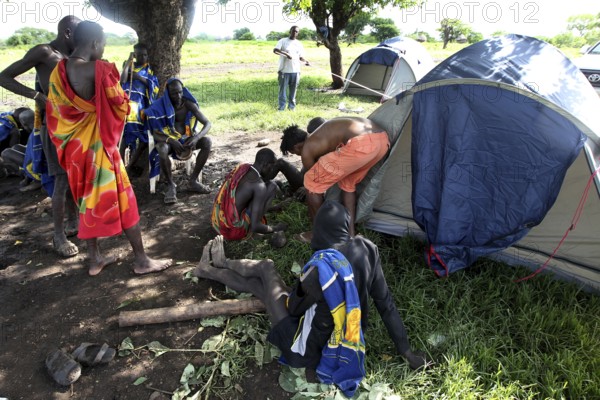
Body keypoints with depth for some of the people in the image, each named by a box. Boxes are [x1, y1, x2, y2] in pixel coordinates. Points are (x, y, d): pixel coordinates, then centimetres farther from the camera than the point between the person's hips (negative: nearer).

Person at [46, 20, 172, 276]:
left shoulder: (59, 71, 4)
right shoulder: (99, 69, -18)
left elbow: (55, 113, 9)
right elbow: (120, 106, -10)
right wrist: (115, 78, 9)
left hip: (74, 147, 7)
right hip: (98, 145, -7)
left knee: (88, 199, 16)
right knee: (121, 199, 1)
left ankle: (95, 260, 25)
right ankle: (141, 260, 10)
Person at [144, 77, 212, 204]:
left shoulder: (188, 104, -8)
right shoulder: (160, 106, -13)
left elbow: (207, 123, -10)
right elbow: (156, 134, -16)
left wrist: (196, 138, -29)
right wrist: (171, 141, -36)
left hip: (186, 139, 3)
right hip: (167, 140, -3)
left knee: (207, 142, -25)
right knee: (162, 149, -39)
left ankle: (193, 181, -16)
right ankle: (171, 185, -18)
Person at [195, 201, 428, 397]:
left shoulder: (320, 267, -31)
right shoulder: (367, 249, -15)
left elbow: (293, 307, -12)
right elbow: (385, 303, -8)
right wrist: (406, 351, 4)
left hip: (306, 351, -6)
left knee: (265, 268, 10)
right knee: (259, 283, 18)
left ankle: (215, 267, 39)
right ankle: (211, 270, 42)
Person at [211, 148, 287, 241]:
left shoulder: (241, 167, 4)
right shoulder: (259, 185, -18)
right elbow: (255, 227, -19)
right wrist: (275, 229, -1)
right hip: (234, 231, -8)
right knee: (272, 187, -2)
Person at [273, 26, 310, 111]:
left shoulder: (299, 44, 14)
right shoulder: (283, 41, 1)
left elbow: (301, 56, 19)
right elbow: (275, 50, -12)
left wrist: (305, 61, -3)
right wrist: (286, 53, -26)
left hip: (295, 71, 4)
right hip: (284, 71, -3)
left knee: (293, 90, 8)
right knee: (283, 89, -1)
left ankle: (292, 106, 16)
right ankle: (281, 107, 5)